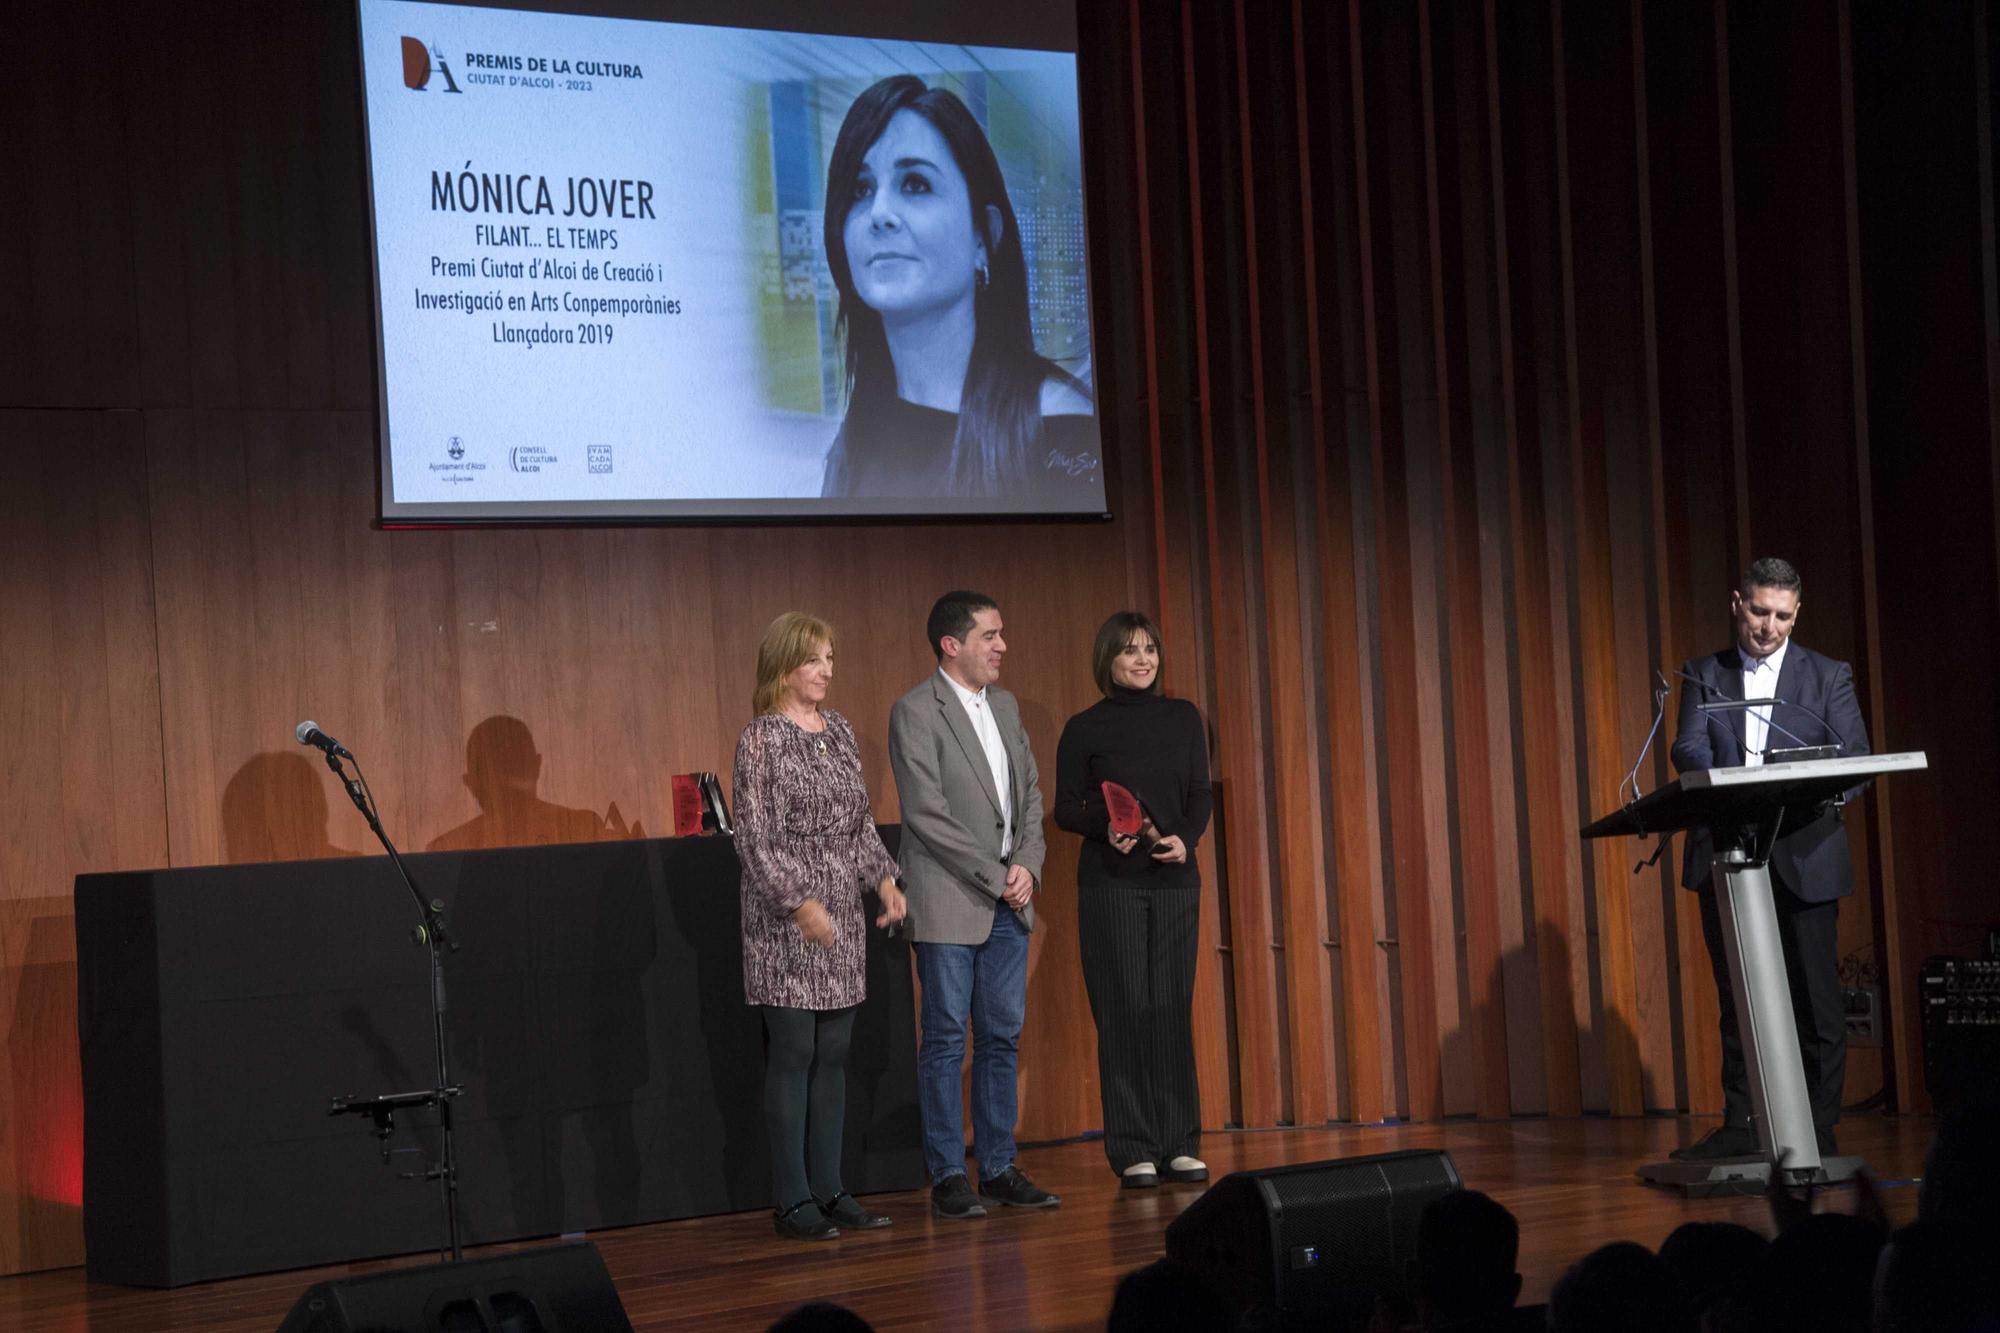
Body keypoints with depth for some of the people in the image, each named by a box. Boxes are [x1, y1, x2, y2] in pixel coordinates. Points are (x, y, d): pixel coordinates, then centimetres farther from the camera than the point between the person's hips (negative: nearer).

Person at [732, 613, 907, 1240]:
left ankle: (829, 1189, 13)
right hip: (786, 927, -7)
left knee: (833, 1057, 8)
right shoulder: (760, 739, -8)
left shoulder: (839, 731, 12)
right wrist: (800, 904, -19)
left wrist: (884, 877, 4)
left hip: (841, 919, 7)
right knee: (792, 1056, -5)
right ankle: (793, 1200, -1)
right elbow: (754, 838, -13)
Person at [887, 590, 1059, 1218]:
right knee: (945, 1040, -1)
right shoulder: (915, 712, -10)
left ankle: (998, 1169, 15)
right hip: (950, 903, -7)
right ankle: (947, 1177, 4)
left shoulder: (1004, 706, 13)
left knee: (1002, 1037, 9)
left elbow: (1030, 793, 15)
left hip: (1008, 905, 7)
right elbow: (927, 813, -15)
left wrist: (1028, 866, -2)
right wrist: (996, 876, -14)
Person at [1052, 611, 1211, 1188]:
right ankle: (1132, 1151, 1)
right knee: (1123, 1010, -3)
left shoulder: (1183, 718, 8)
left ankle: (1177, 1144, 9)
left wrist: (1185, 840, -12)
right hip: (1110, 883, -3)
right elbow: (1065, 808, 2)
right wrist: (1107, 828, -18)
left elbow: (1200, 796, 7)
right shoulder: (1085, 728, 0)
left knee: (1172, 1008, 3)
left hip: (1175, 879, 3)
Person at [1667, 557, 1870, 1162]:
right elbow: (1687, 749, -4)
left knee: (1814, 995, -1)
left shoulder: (1829, 676, 6)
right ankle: (1740, 1127, 13)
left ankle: (1818, 1130, 6)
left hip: (1803, 856, -1)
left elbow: (1855, 759, -3)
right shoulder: (1704, 675, 9)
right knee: (1736, 998, 6)